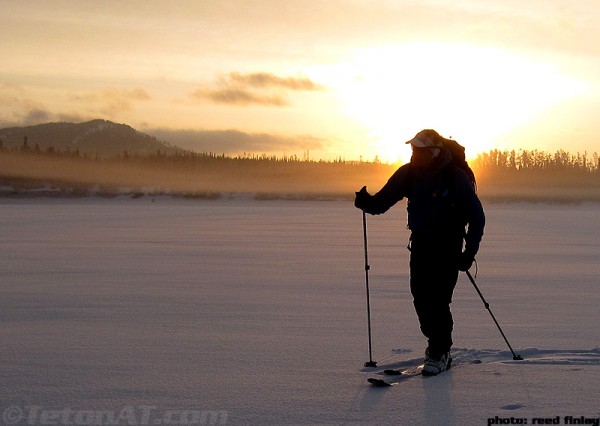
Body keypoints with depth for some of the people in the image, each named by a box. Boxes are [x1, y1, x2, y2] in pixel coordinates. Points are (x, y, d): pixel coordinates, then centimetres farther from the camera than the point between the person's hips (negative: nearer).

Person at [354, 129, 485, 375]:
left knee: (437, 298, -11)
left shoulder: (456, 177, -15)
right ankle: (436, 342, 24)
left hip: (448, 246, -5)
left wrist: (469, 253, -14)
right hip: (420, 242, 5)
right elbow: (385, 199, -1)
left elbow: (477, 218, -11)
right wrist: (368, 203, -24)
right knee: (420, 297, 4)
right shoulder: (409, 173, -2)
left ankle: (440, 353, 1)